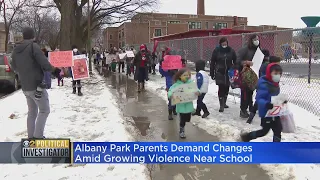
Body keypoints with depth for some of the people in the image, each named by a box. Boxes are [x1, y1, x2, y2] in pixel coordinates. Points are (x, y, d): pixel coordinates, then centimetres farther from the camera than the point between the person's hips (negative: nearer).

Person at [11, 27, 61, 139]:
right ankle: (38, 136, -1)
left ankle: (31, 137, 19)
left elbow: (14, 68, 20)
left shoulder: (16, 50, 8)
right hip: (36, 85, -7)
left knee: (32, 112, 17)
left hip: (25, 87, 7)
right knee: (44, 110, 4)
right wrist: (54, 70, 1)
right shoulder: (33, 46, -12)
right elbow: (45, 65, -18)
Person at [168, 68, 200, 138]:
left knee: (187, 118, 16)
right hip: (181, 105, -4)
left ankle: (182, 128, 46)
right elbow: (170, 90, -17)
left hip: (189, 104, 4)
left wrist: (198, 92, -28)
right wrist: (170, 95, -39)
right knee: (182, 119, 3)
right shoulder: (176, 84, -12)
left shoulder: (190, 82, -3)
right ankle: (181, 130, 28)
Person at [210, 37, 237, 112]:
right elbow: (212, 62, -1)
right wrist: (212, 73, -2)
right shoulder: (216, 51, -4)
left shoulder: (231, 50, 1)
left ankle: (224, 103, 29)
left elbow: (235, 61, 6)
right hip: (220, 72, -3)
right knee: (221, 88, -9)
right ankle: (221, 105, -4)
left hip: (229, 72, 3)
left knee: (226, 88, 12)